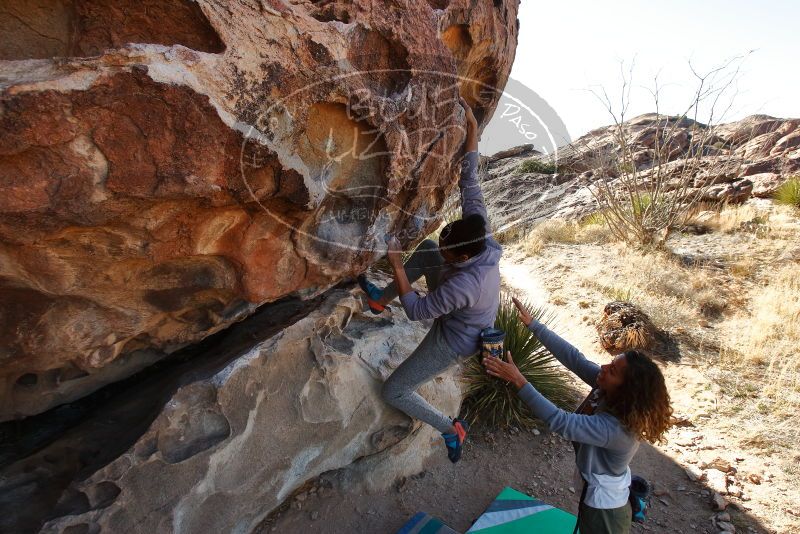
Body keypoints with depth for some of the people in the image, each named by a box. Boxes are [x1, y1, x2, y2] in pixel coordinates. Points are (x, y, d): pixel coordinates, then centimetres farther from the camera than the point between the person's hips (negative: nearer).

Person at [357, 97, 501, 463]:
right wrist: (472, 125, -17)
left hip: (451, 343, -8)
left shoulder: (463, 284, -43)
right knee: (426, 250, 8)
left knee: (393, 392, 3)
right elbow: (469, 181, -18)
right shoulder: (483, 236, -22)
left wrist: (397, 265, -31)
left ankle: (451, 430, 16)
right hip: (458, 318, 8)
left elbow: (416, 311, -30)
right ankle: (380, 298, 19)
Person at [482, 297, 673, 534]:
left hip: (603, 507, -7)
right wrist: (532, 323, -19)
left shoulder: (617, 429, -38)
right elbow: (573, 357, -17)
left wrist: (518, 380, -44)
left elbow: (561, 422, -41)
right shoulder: (606, 391, -17)